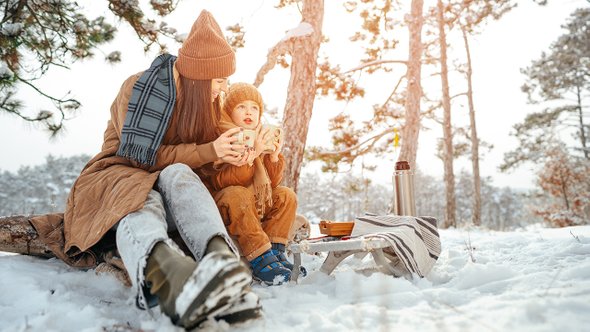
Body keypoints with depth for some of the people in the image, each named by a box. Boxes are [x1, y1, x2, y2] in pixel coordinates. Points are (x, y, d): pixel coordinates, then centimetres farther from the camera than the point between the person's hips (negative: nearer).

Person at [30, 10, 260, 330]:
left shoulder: (207, 102, 6)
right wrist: (209, 152, -20)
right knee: (142, 203, -40)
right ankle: (172, 280, -73)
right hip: (120, 175, -3)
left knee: (178, 175, -34)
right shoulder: (139, 88, -12)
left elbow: (199, 162, 14)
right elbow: (146, 156, -15)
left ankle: (223, 259, -61)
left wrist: (226, 157, -7)